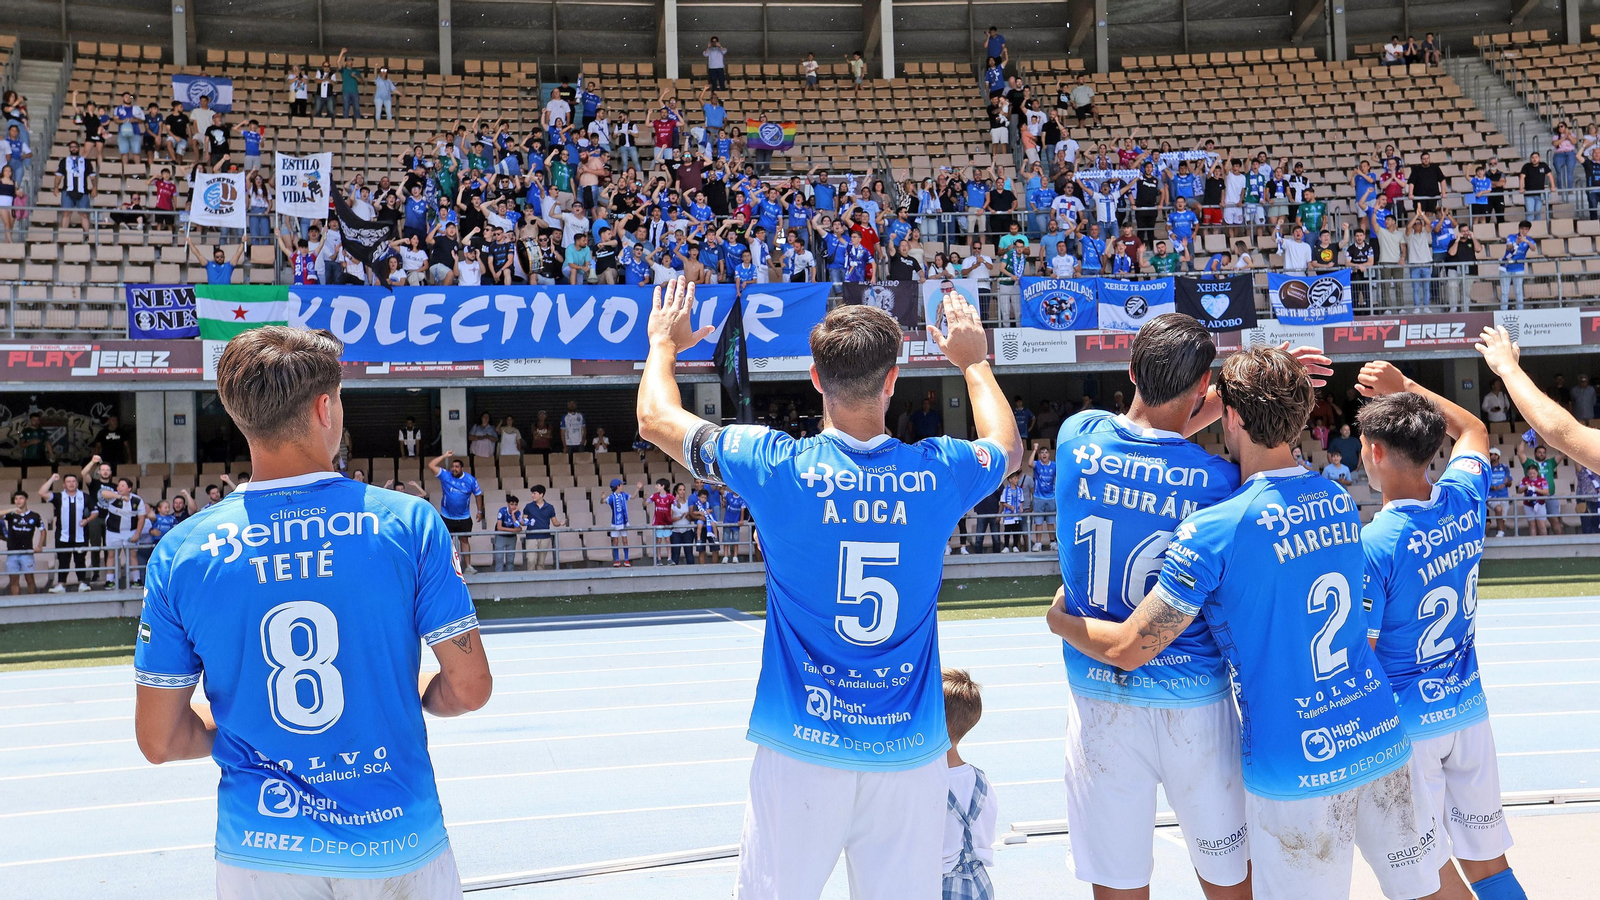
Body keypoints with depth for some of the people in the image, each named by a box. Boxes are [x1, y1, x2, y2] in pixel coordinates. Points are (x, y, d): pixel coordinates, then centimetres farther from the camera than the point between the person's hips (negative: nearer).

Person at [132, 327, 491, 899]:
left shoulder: (181, 553, -8)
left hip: (261, 850, 1)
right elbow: (469, 687, -9)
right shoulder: (408, 522, -12)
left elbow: (159, 740, -3)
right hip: (397, 842, 0)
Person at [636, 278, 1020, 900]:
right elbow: (1008, 448, 21)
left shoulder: (780, 467, -11)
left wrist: (664, 343, 25)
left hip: (802, 748, -1)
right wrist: (975, 362, 37)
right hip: (911, 750, 2)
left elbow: (656, 418, 5)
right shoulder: (938, 472, -5)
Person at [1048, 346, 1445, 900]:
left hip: (1296, 765, -6)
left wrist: (1061, 621, 5)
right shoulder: (1340, 501, 3)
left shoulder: (1214, 531, -18)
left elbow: (1128, 650, -15)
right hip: (1383, 735, 6)